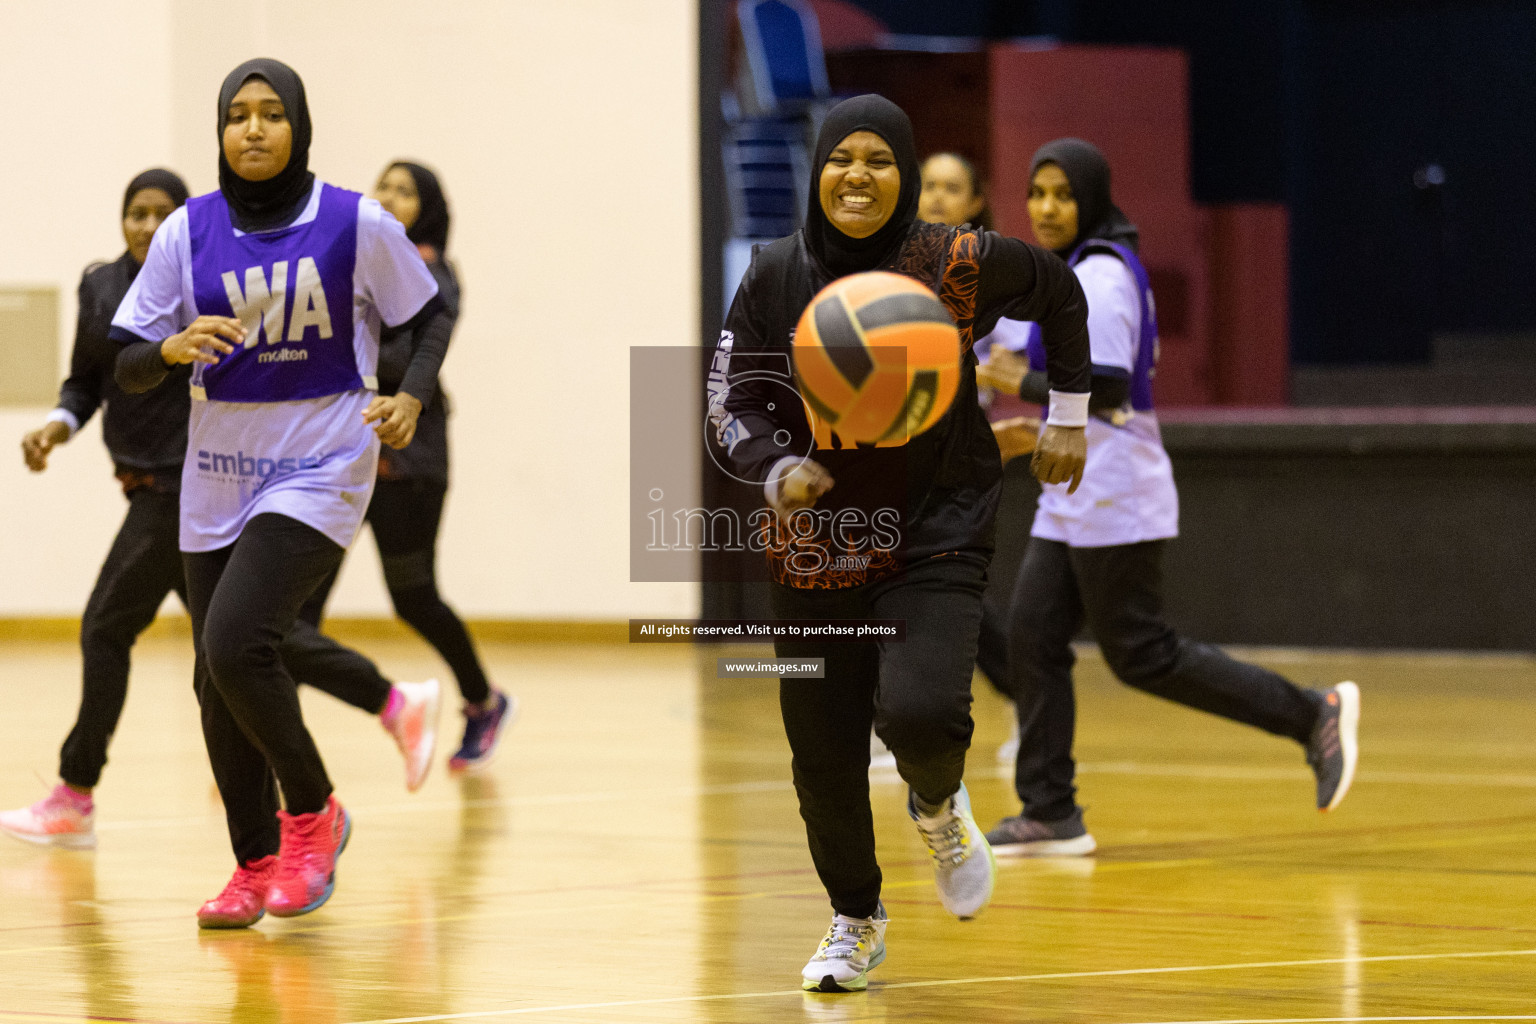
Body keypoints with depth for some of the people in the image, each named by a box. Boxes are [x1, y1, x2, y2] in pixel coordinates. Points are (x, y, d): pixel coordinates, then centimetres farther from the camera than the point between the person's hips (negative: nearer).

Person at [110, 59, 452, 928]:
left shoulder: (358, 225, -7)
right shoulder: (188, 233, 0)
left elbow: (432, 314, 8)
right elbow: (127, 368, 3)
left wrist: (411, 398, -9)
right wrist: (172, 348, -19)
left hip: (320, 468, -4)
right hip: (218, 477, 4)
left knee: (235, 642, -22)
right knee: (218, 683, 5)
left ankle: (313, 812, 0)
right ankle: (258, 867, 21)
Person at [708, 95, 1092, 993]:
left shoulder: (956, 264, -10)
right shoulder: (777, 277, -5)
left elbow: (1060, 294, 8)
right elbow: (735, 404, -4)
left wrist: (1070, 418, 11)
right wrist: (779, 469, -24)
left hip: (937, 537, -3)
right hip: (818, 542, 3)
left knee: (919, 710, -25)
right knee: (824, 753, 6)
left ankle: (939, 805, 13)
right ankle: (856, 920, 32)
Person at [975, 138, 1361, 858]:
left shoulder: (1100, 277, -15)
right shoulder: (1082, 273, 16)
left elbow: (1109, 390, -24)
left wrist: (1023, 384, -15)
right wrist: (1042, 431, 21)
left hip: (1113, 502, -10)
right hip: (1071, 503, 10)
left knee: (1142, 656, -6)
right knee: (1031, 642, 4)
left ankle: (1312, 717, 2)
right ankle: (1050, 815, 6)